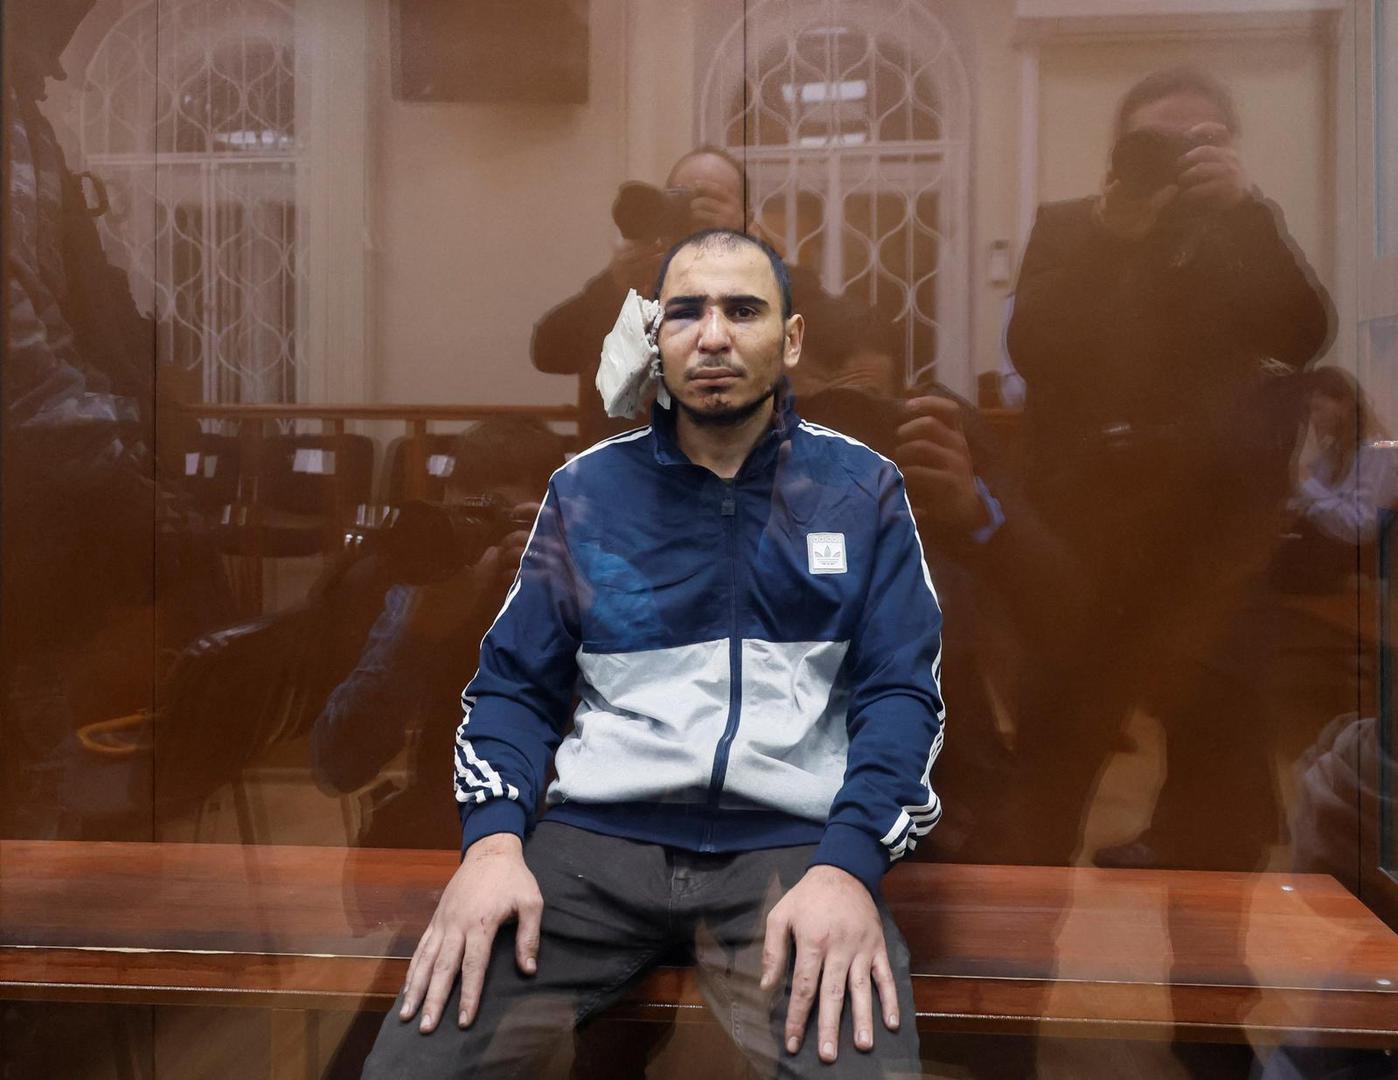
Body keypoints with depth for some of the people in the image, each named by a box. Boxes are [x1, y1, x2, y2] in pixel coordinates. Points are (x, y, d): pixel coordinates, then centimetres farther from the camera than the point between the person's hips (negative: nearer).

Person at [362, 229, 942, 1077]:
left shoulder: (863, 489, 7)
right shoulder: (587, 489, 9)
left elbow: (901, 690, 1)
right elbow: (516, 684, 9)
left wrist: (848, 865, -15)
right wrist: (492, 841, -9)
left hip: (796, 840, 0)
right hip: (597, 835, 1)